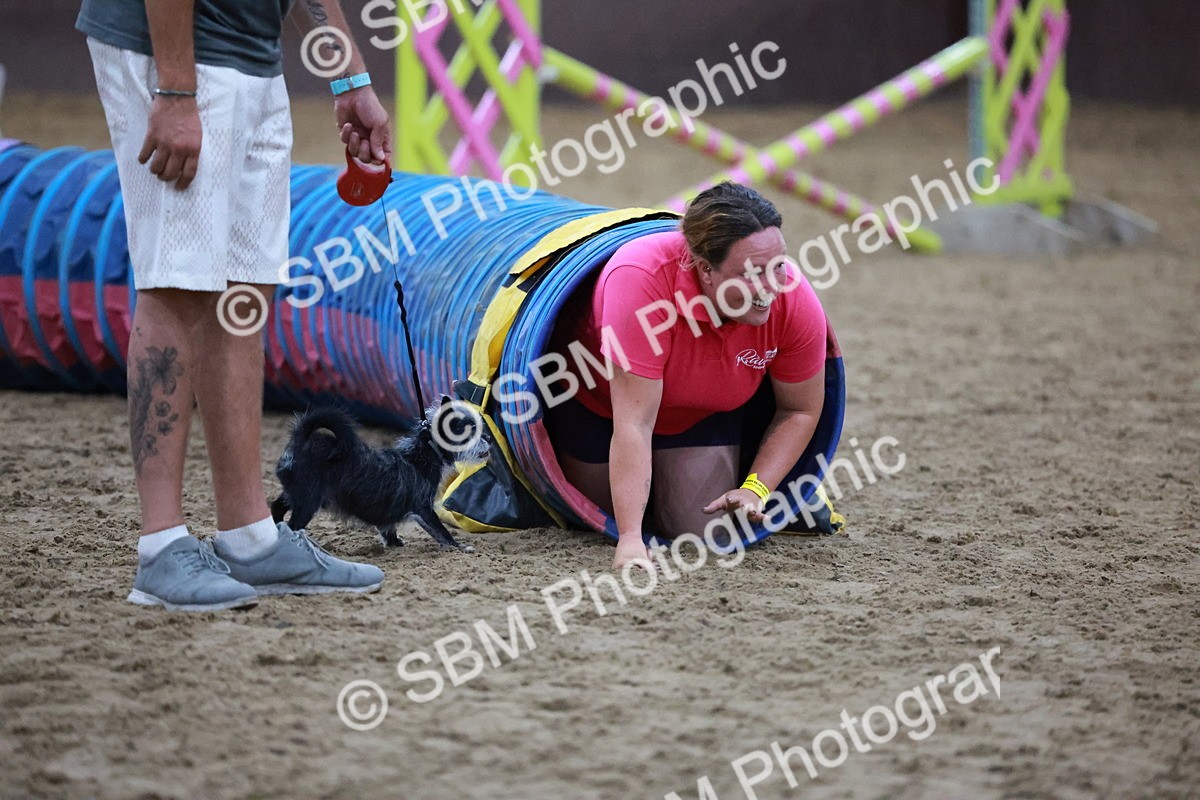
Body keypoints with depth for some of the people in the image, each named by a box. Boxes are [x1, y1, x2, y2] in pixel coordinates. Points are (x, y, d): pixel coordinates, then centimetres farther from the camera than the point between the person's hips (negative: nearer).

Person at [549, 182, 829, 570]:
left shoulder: (796, 301, -32)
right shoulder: (641, 277, -44)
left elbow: (800, 411, -12)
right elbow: (634, 423, -43)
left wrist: (754, 489, -25)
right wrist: (630, 539, -46)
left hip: (707, 414, 2)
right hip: (602, 403, -2)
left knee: (703, 531, -7)